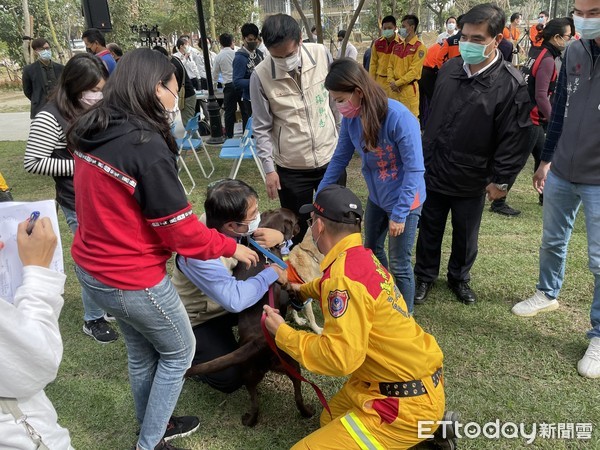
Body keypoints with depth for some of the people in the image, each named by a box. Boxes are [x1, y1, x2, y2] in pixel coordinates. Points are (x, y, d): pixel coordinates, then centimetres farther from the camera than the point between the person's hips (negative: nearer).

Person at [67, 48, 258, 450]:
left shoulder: (90, 132, 0)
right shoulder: (146, 146, -26)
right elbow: (181, 230, -21)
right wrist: (231, 247, -7)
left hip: (91, 268, 8)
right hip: (131, 281, -8)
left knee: (142, 351, 27)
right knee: (179, 352, 17)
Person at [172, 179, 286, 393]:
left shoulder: (225, 219, -19)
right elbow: (235, 300, -46)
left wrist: (277, 235, -27)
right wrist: (272, 273, -32)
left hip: (226, 300, 7)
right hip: (198, 319, -6)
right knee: (230, 378, -14)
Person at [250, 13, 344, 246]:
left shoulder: (321, 54, -8)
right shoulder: (260, 75, -13)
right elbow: (262, 128, -5)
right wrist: (269, 168, -8)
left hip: (330, 159, 2)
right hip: (291, 168, -2)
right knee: (296, 231, 11)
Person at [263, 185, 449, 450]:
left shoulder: (344, 274, -26)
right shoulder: (361, 256, 3)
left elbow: (340, 357, -29)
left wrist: (282, 333, -17)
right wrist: (300, 290, 28)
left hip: (407, 402, -9)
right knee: (330, 420, 27)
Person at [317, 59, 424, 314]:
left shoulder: (399, 117, -30)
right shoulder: (350, 117, -12)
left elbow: (415, 169, -25)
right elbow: (341, 157, 1)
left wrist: (400, 212, -24)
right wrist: (321, 194, 3)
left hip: (404, 199, -7)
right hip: (377, 195, 7)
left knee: (399, 265, 4)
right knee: (371, 250, 23)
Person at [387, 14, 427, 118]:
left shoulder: (419, 47, -6)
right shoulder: (397, 46, 15)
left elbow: (414, 70, -13)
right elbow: (390, 66, 13)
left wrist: (397, 83, -14)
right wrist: (392, 81, -5)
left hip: (409, 89, -7)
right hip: (394, 88, 7)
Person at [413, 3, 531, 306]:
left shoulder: (511, 85, -14)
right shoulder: (448, 69, 1)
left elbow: (515, 140, -11)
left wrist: (501, 180, -9)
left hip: (471, 181, -3)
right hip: (432, 172, 4)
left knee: (465, 236, 16)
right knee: (428, 231, 15)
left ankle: (459, 278, 39)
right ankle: (424, 276, 35)